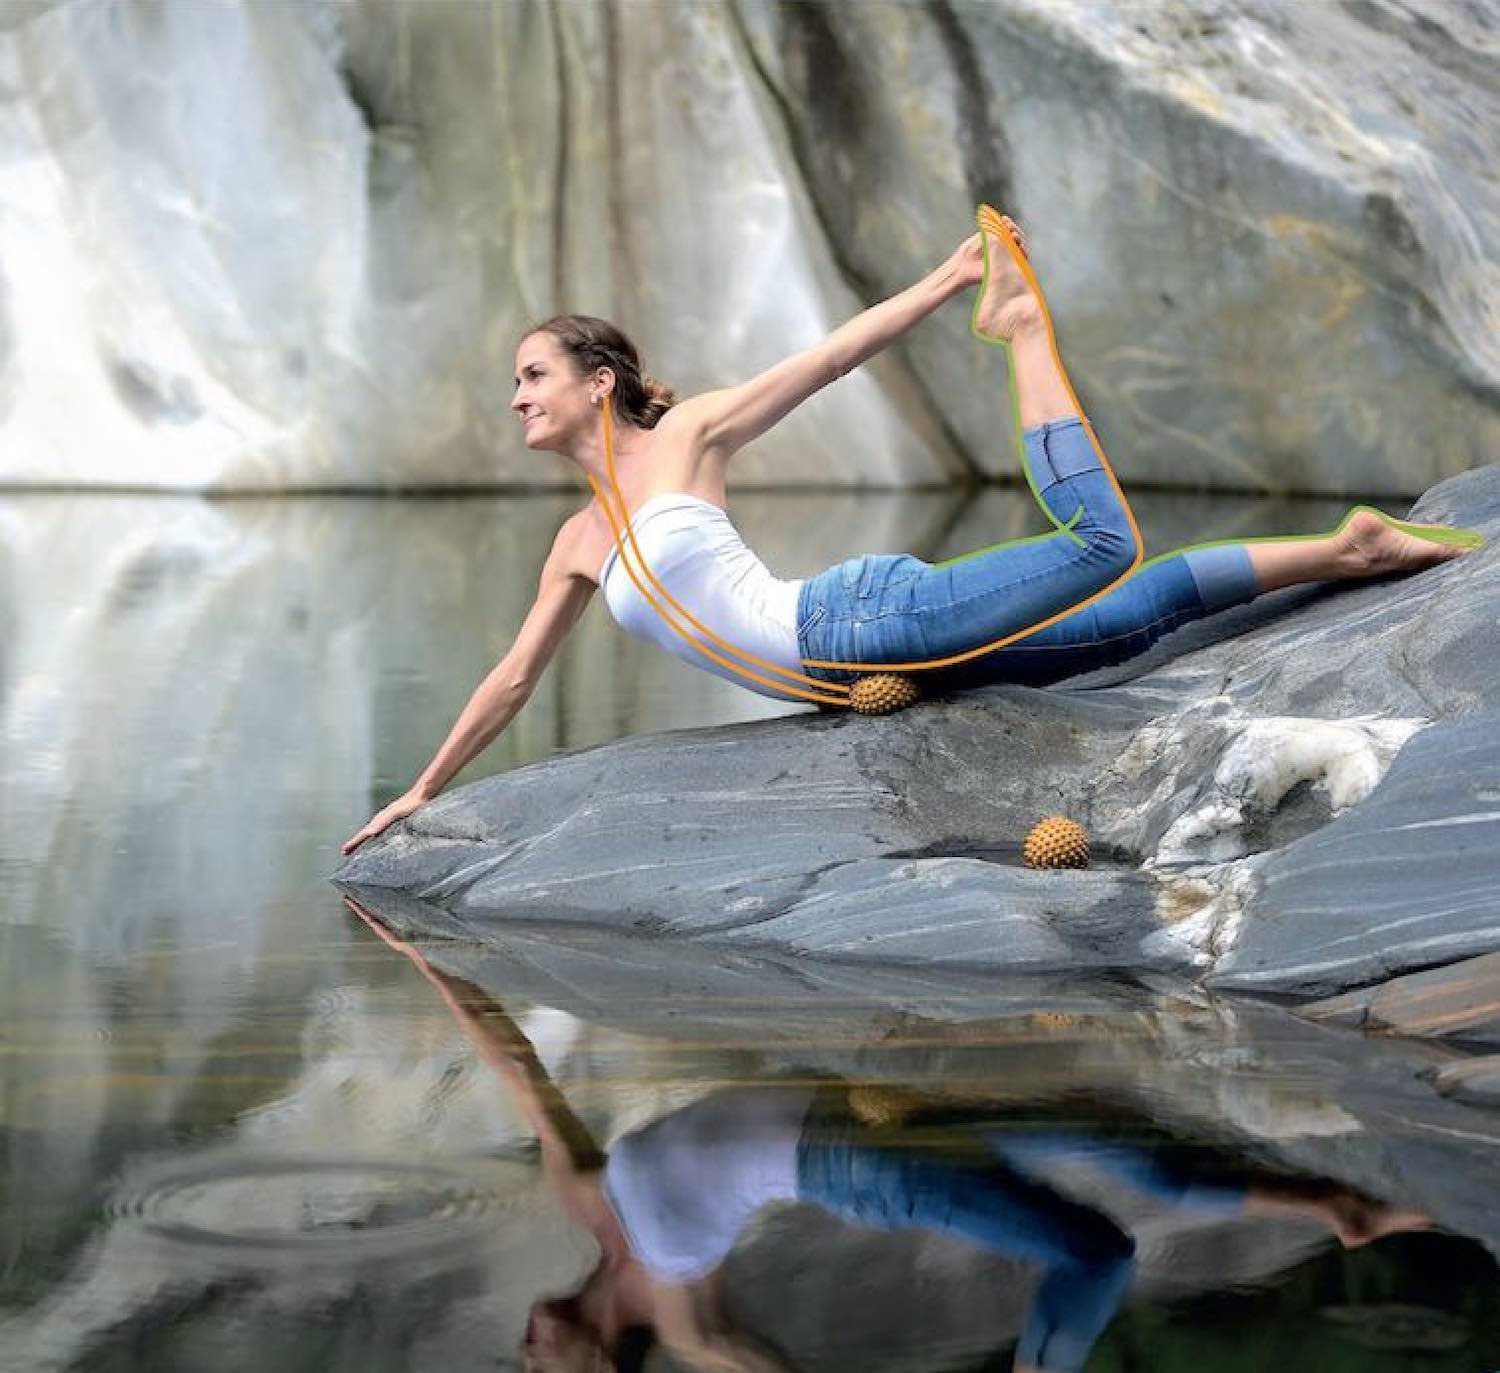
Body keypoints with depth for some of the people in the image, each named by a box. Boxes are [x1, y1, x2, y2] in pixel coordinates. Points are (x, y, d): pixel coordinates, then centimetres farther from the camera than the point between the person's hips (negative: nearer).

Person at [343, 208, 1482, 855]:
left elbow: (833, 357, 0)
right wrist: (425, 791, 29)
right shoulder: (580, 545, 19)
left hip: (863, 617, -5)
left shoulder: (684, 434, 2)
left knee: (1103, 550, -21)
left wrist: (945, 282, -9)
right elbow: (515, 679, 27)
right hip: (851, 670, 5)